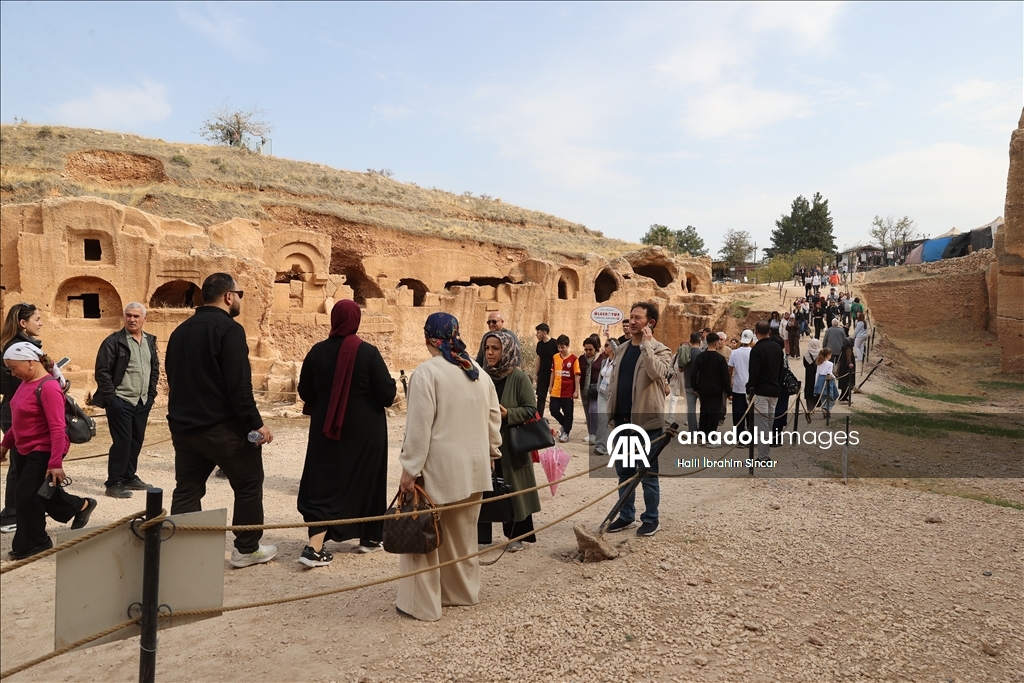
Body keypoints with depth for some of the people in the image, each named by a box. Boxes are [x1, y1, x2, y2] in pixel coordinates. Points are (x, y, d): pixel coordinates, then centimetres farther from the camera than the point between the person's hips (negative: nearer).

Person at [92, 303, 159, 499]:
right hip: (120, 401, -6)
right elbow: (102, 371, -11)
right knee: (122, 441, -5)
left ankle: (129, 477, 26)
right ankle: (114, 483, 5)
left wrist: (151, 393, 9)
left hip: (143, 402, 6)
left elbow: (155, 368, 17)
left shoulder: (150, 341, 9)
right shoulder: (114, 341, -9)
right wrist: (110, 397, -13)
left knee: (136, 440, 13)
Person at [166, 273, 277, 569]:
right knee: (249, 485, 8)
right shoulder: (229, 329, -14)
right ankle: (246, 549, 15)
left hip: (183, 425, 8)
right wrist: (256, 423, -18)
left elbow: (172, 378, 17)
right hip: (222, 426, -7)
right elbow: (239, 385, -21)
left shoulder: (181, 331, 11)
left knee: (187, 489, 13)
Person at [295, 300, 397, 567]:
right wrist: (393, 385, 8)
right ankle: (369, 537, 24)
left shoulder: (318, 351, -5)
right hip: (365, 430, -2)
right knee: (366, 478, 14)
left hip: (327, 429, 2)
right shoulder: (368, 352, -14)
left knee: (324, 482, 9)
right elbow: (387, 394, -14)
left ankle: (315, 546, 5)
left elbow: (305, 392, 2)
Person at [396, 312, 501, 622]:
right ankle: (463, 591, 33)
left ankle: (423, 604, 12)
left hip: (439, 467, -6)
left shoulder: (426, 371, -15)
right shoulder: (479, 373, 6)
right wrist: (491, 452, 22)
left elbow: (419, 427, -18)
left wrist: (410, 469, -13)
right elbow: (493, 418, 10)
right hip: (472, 467, 7)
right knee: (462, 534, 20)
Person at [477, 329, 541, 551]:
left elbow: (531, 410, -9)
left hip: (510, 444, -3)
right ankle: (482, 536, 19)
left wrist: (507, 414, -23)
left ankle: (515, 536, 22)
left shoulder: (519, 378, -9)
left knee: (512, 489, 7)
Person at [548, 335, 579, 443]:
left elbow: (576, 376, -7)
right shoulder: (555, 357, 4)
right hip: (556, 391, 4)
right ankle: (565, 426, 28)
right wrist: (550, 386, 15)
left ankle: (566, 433, 18)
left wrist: (576, 391, -8)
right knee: (554, 411, 5)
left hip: (568, 392, -4)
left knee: (568, 414, 5)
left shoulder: (573, 359, -8)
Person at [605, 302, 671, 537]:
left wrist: (646, 344, -21)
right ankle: (626, 516, 27)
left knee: (647, 473, 5)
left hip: (646, 421, -6)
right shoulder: (621, 349, 11)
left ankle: (651, 519, 18)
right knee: (624, 471, 14)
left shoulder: (659, 350, -7)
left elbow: (656, 372, -29)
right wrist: (610, 411, 10)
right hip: (622, 420, 6)